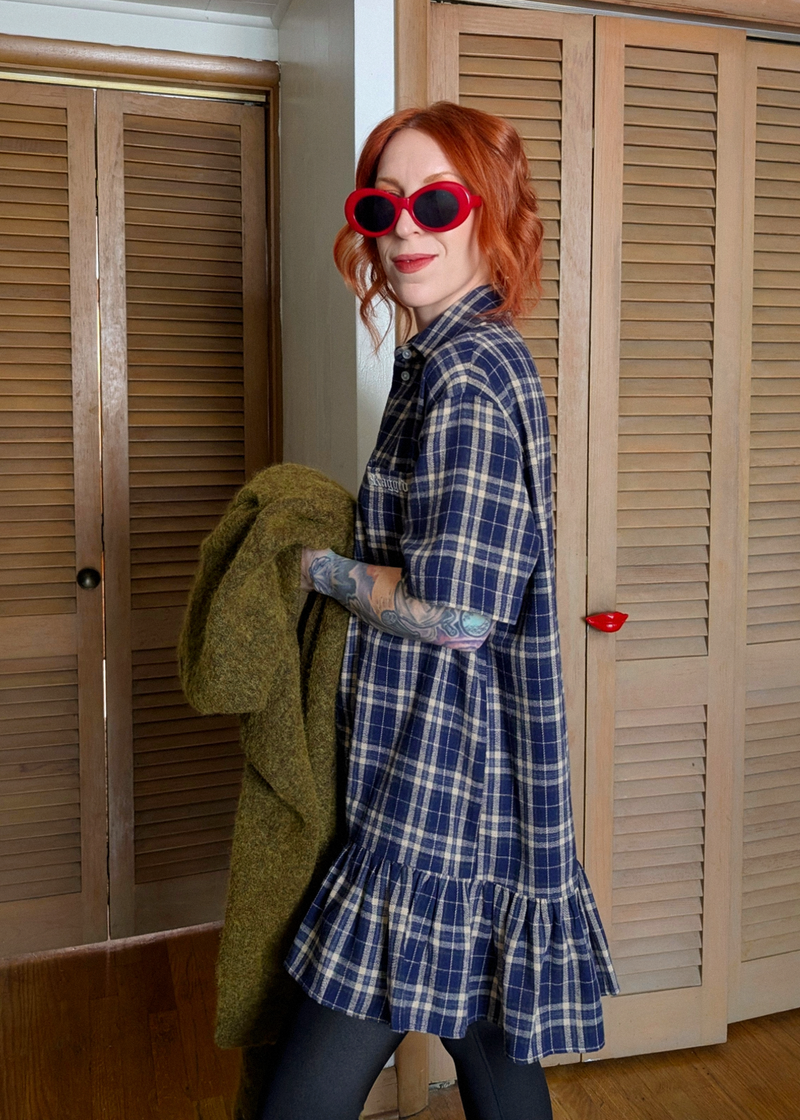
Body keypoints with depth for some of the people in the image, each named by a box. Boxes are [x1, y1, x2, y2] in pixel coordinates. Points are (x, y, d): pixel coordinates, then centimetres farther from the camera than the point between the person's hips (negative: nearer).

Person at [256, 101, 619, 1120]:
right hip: (462, 791, 10)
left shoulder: (468, 371, -17)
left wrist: (324, 568, -10)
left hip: (442, 797, -10)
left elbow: (456, 609, -24)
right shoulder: (446, 358, 13)